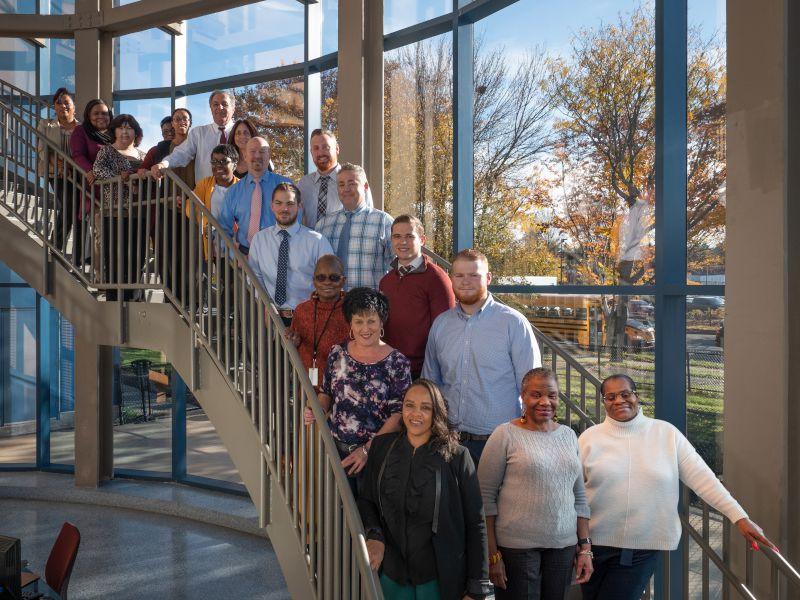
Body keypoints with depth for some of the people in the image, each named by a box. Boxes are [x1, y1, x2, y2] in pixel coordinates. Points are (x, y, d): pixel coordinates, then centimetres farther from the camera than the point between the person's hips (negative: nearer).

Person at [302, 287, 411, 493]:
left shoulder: (397, 363, -10)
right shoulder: (338, 353, 1)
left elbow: (398, 415, -12)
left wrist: (368, 449, -18)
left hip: (375, 452, -3)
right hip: (335, 448, 3)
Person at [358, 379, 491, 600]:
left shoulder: (456, 456, -10)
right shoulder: (382, 447, 0)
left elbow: (475, 524, -8)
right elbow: (366, 500, 9)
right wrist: (374, 535, -10)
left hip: (440, 579, -3)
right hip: (391, 573, 3)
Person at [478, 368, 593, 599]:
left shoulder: (569, 435, 9)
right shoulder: (506, 435, -7)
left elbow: (579, 497, 13)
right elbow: (486, 497, -8)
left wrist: (584, 547, 8)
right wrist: (493, 553, -10)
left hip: (564, 546, 5)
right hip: (516, 546, -4)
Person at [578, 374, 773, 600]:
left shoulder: (666, 433, -2)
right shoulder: (590, 438, -2)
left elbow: (701, 477, -2)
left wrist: (739, 516, -7)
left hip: (644, 547, -1)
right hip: (596, 544, 1)